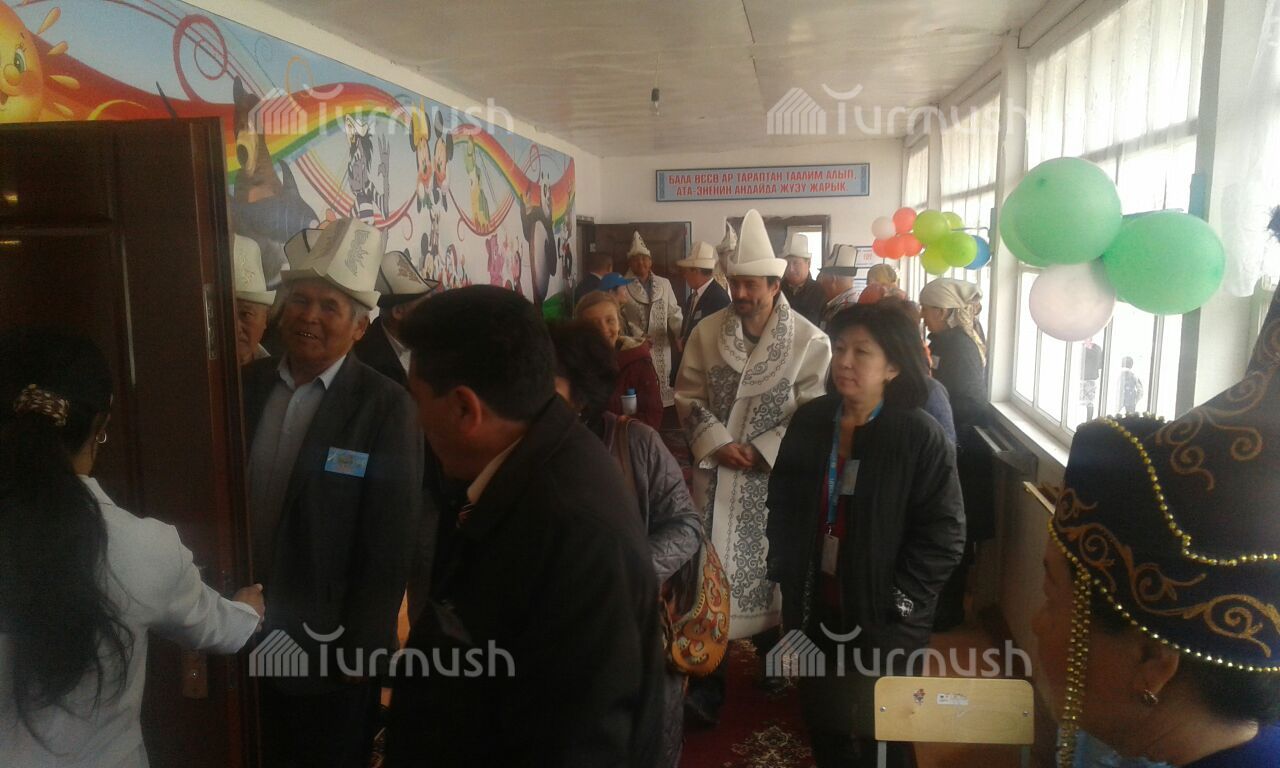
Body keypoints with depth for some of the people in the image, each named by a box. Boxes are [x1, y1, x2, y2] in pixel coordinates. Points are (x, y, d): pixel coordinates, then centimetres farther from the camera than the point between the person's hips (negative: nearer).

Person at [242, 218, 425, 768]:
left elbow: (391, 542, -14)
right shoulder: (248, 385, 1)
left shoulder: (386, 406, -14)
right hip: (244, 640, 5)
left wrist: (361, 650, -12)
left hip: (330, 650, -4)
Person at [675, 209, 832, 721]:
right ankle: (706, 684, 16)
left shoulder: (810, 342, -8)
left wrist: (760, 451, -14)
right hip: (715, 472, 2)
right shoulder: (706, 332, 1)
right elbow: (688, 396, 3)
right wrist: (717, 443, -10)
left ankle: (773, 661, 37)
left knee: (771, 567, 13)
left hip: (775, 476, -1)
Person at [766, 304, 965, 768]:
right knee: (823, 728, 19)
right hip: (815, 611, 4)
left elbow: (943, 532, -14)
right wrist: (784, 574, 5)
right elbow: (781, 504, 9)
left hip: (882, 624, -4)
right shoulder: (808, 423, -1)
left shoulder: (921, 437, -14)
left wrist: (898, 601, -16)